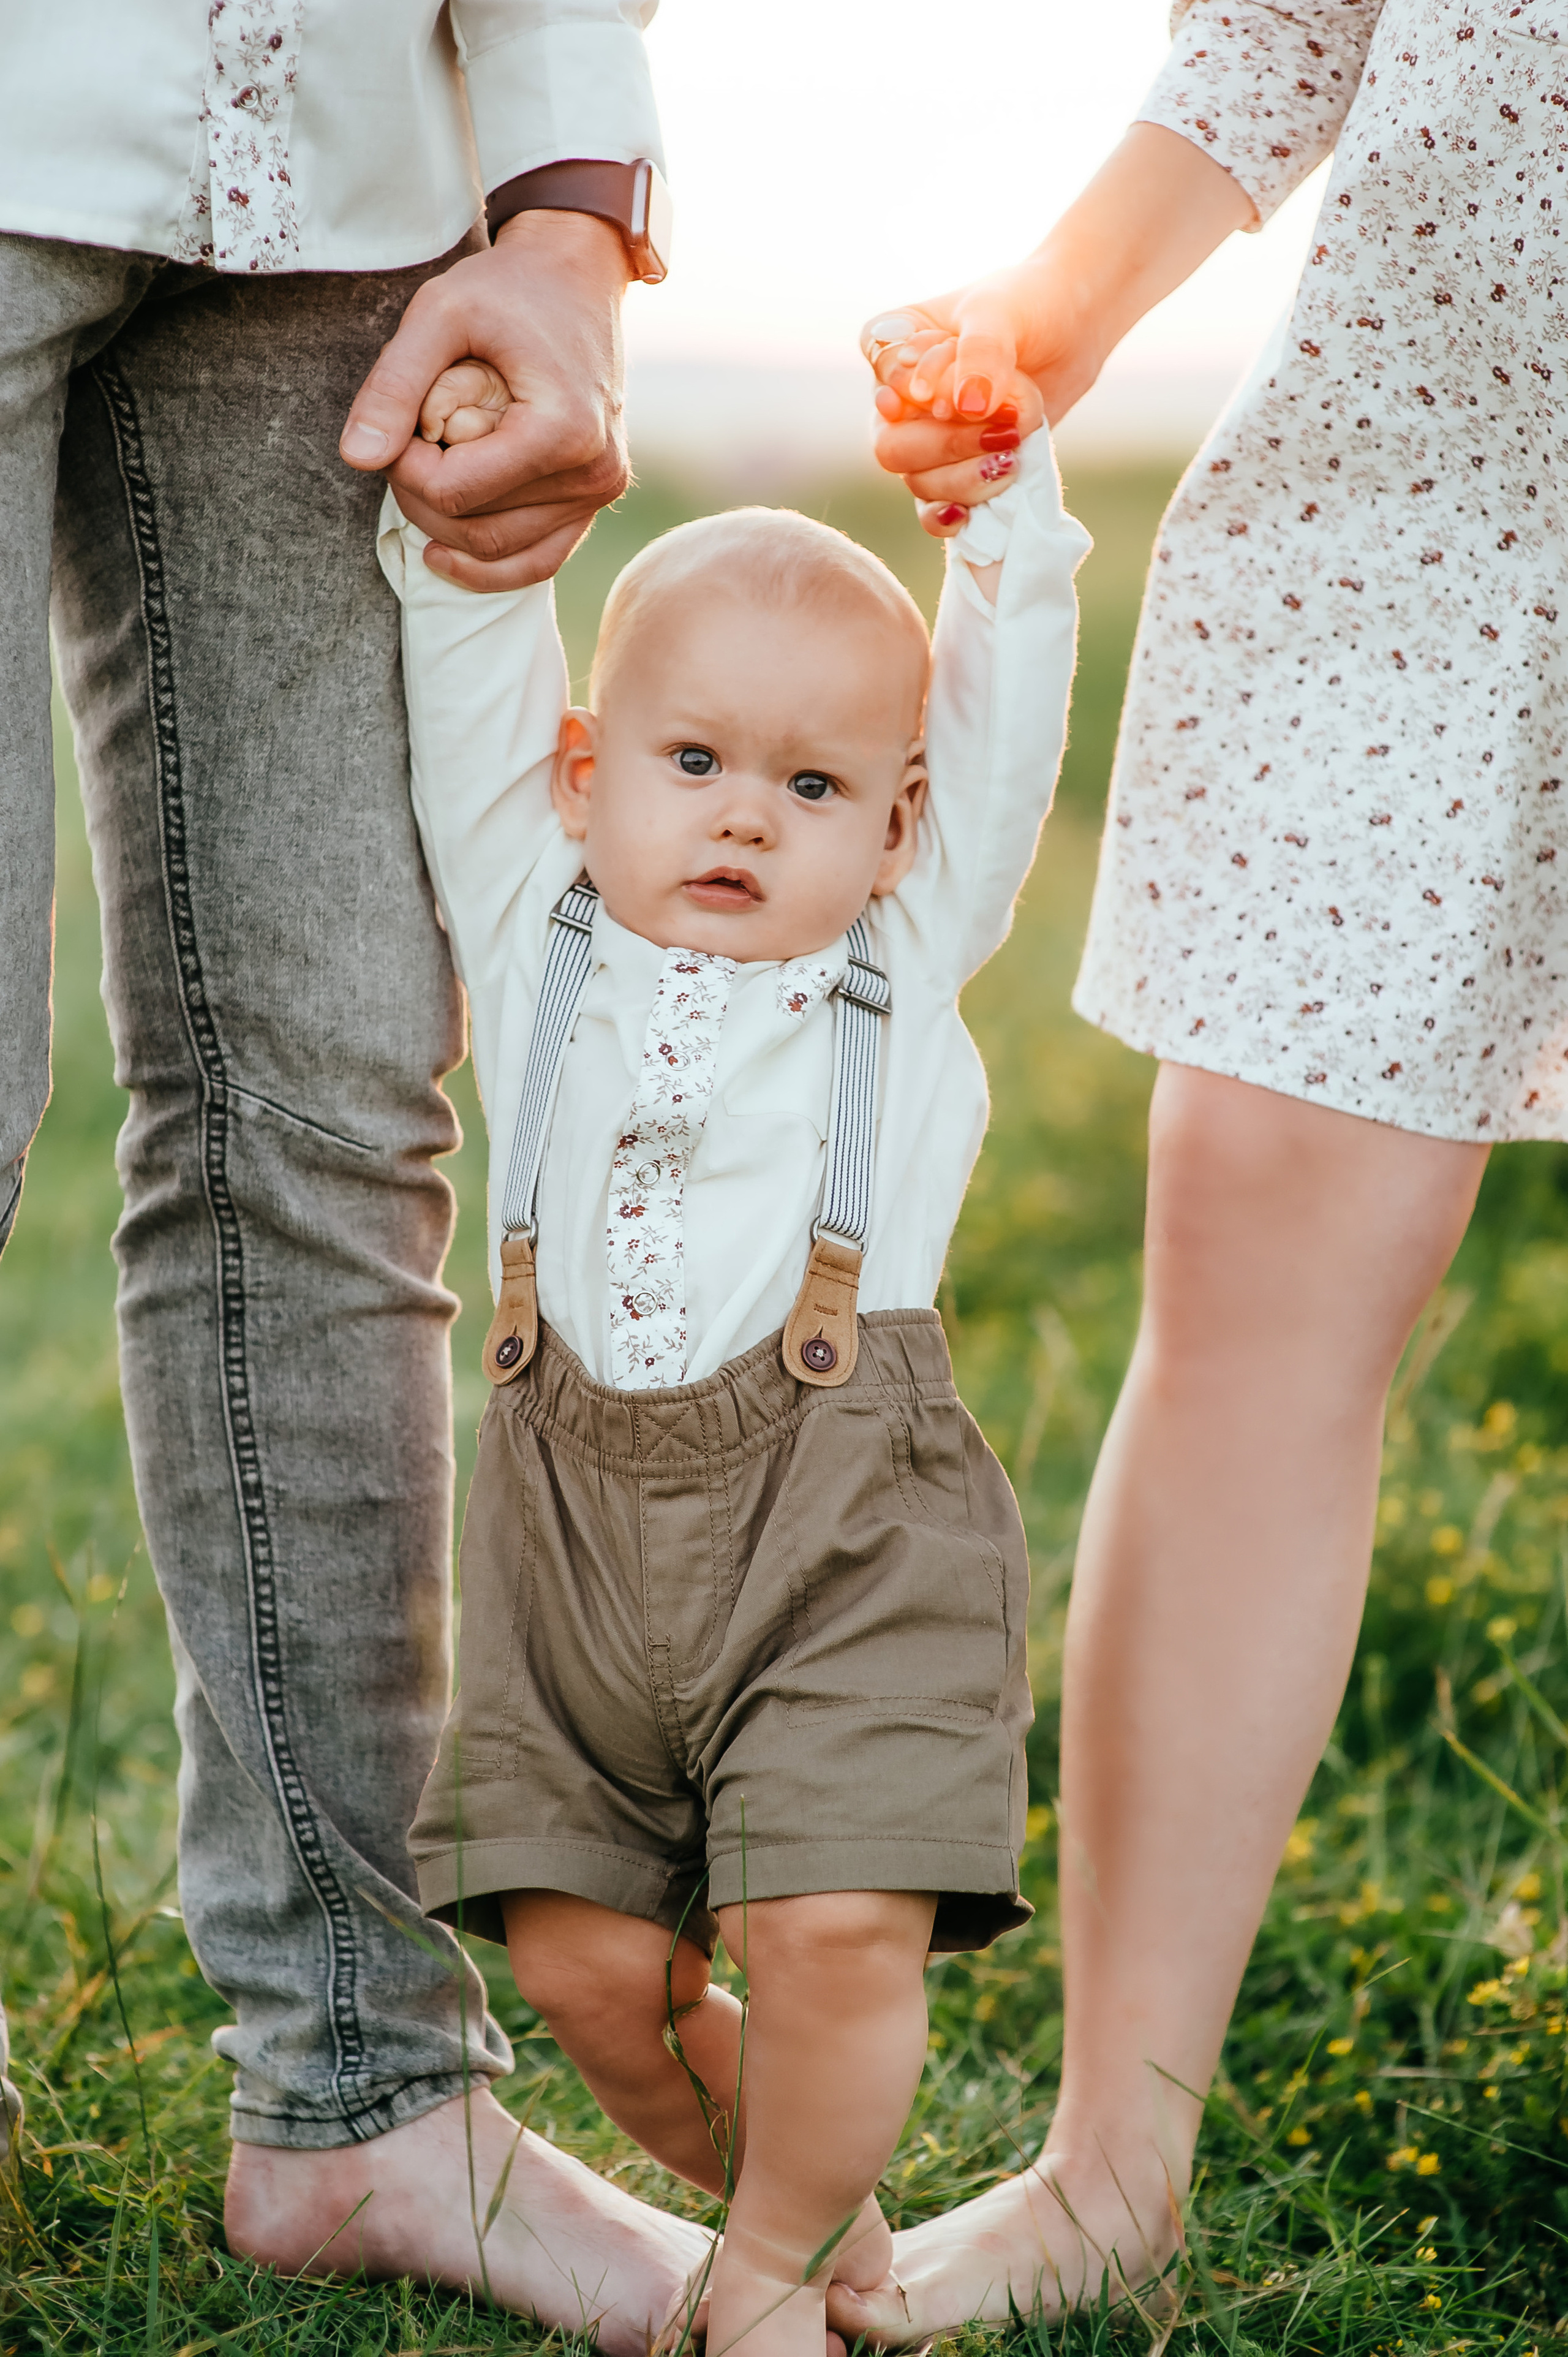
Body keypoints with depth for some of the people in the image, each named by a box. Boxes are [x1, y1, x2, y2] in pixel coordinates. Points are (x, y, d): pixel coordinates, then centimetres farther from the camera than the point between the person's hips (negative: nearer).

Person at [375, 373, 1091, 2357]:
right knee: (584, 1958, 1)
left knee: (835, 1930, -13)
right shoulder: (536, 930, 10)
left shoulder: (906, 965, 7)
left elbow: (1000, 722, 6)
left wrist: (1008, 481, 3)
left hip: (848, 1529, -2)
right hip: (581, 1519, 2)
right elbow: (467, 697, 10)